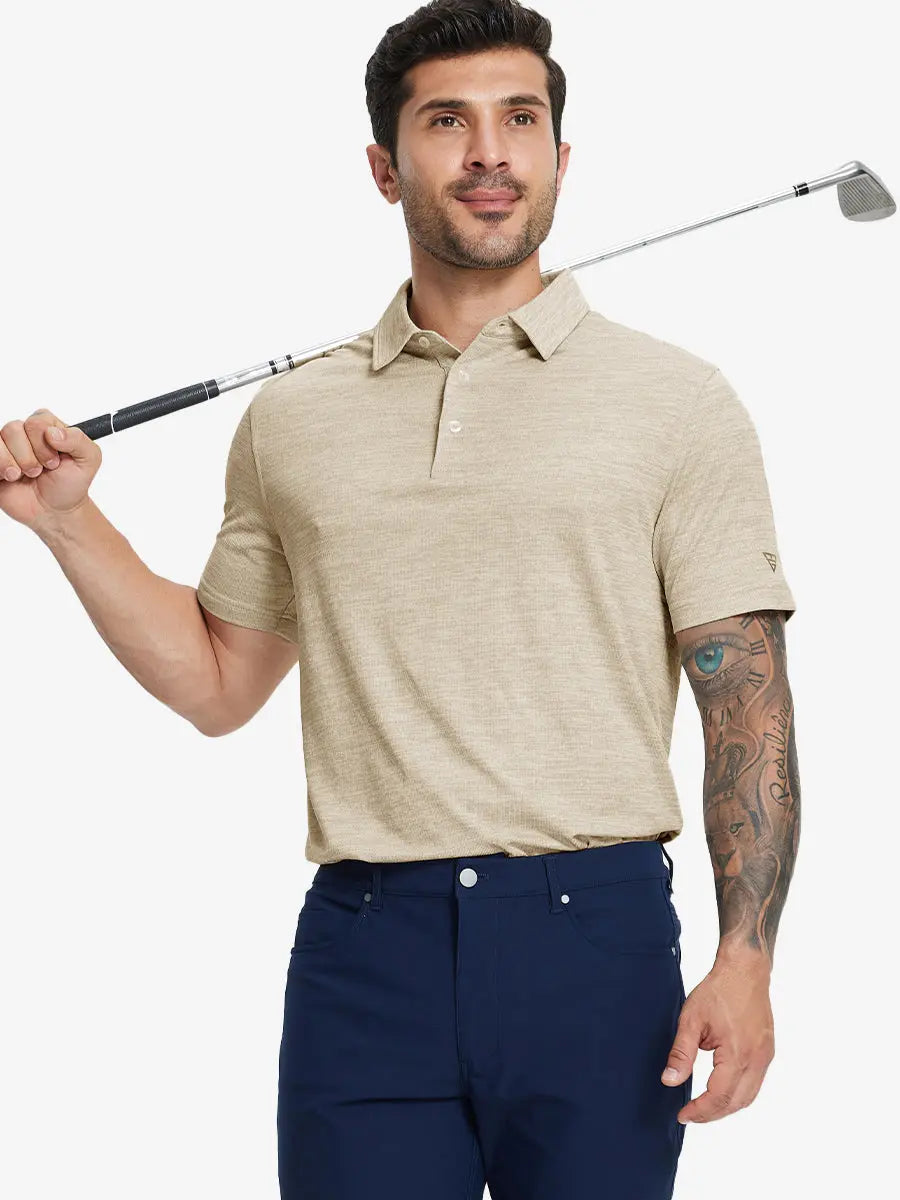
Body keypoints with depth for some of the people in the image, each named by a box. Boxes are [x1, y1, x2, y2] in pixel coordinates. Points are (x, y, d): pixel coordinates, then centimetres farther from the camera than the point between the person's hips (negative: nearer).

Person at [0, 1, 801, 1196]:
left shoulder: (677, 402, 3)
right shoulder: (292, 420, 12)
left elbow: (747, 697, -1)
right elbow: (219, 682, 20)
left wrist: (747, 960, -10)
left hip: (595, 932, -2)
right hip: (363, 948, 2)